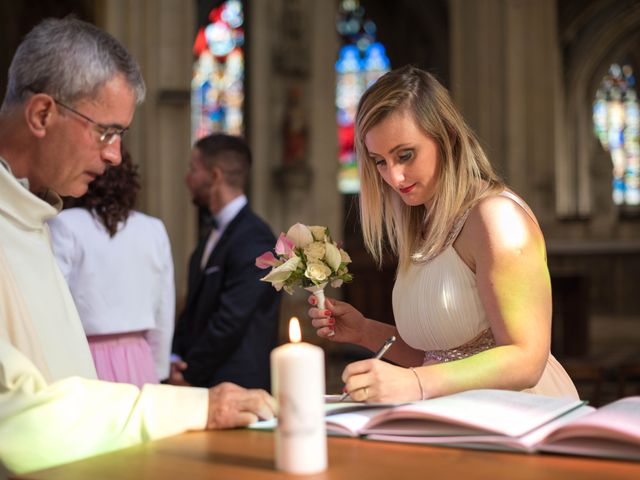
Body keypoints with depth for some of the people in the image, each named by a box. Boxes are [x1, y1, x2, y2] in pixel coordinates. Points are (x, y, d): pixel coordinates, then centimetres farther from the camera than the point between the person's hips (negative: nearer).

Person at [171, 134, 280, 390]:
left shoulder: (254, 240, -17)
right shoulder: (211, 239, 13)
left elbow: (231, 320, -20)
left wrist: (188, 373, -10)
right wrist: (176, 358, 0)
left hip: (236, 387, -8)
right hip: (200, 383, 8)